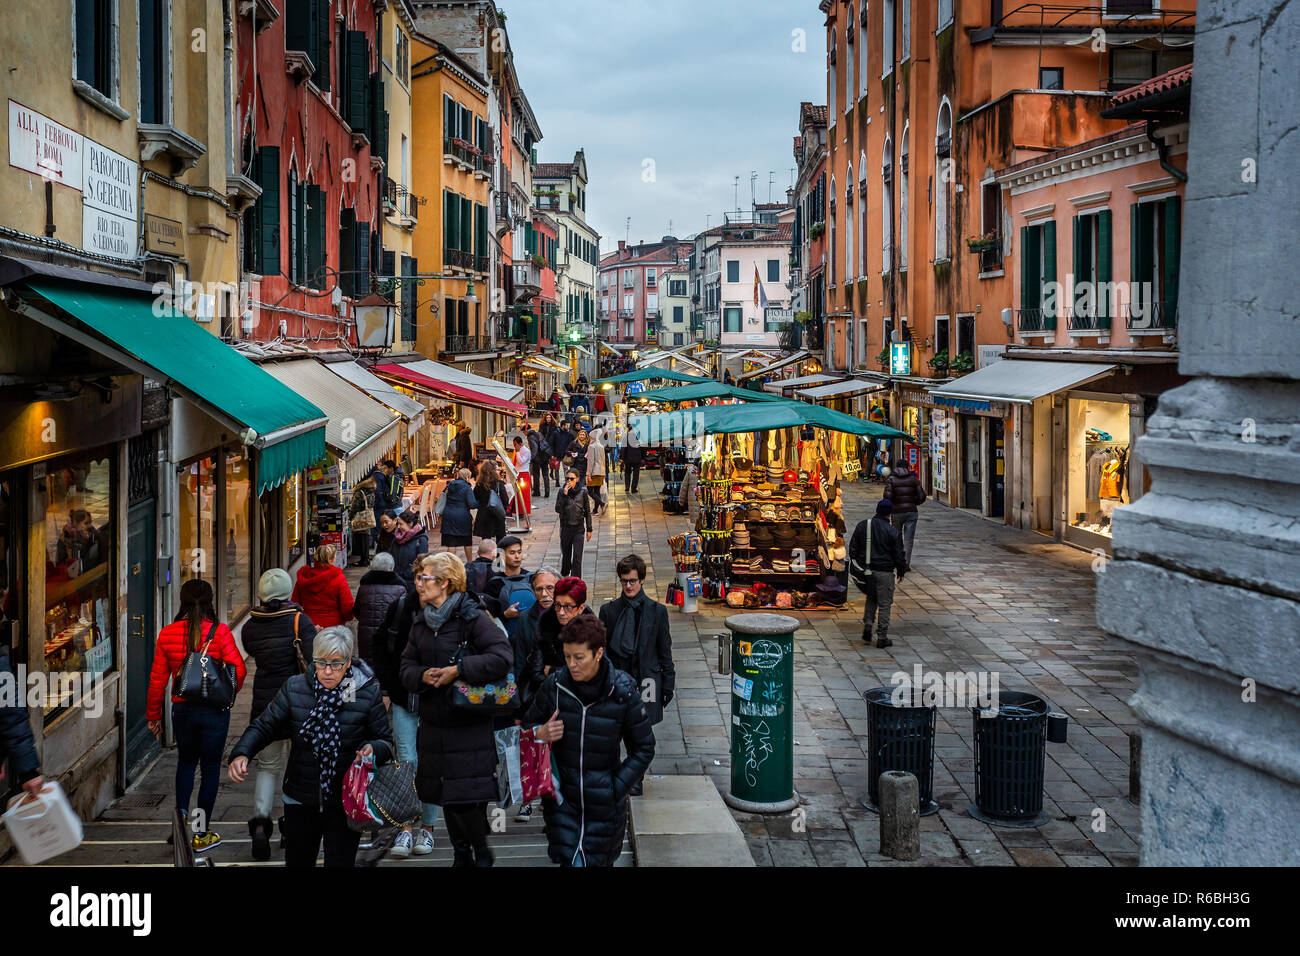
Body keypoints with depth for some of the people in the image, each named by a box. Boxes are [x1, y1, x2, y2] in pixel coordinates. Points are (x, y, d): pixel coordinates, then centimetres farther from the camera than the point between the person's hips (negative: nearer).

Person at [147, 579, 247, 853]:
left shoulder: (167, 635, -4)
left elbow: (157, 678, 1)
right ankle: (201, 834, 13)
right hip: (214, 710, -3)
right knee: (210, 768, 9)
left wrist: (153, 715, 12)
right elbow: (238, 669, -17)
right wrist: (229, 694, 5)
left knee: (186, 763, 24)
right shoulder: (219, 632, -13)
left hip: (182, 709, 3)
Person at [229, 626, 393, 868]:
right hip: (300, 800, 3)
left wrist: (373, 749, -26)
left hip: (345, 803, -3)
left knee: (340, 862, -1)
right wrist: (241, 754, -21)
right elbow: (263, 726, -3)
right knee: (297, 862, 18)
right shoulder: (294, 688, -4)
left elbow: (386, 741, -3)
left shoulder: (368, 693, -9)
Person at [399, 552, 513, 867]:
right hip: (434, 723, 6)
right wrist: (422, 676, -9)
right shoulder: (420, 621, 11)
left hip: (469, 724, -6)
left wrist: (458, 670, -21)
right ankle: (461, 855, 29)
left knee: (468, 796, -6)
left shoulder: (472, 617, -11)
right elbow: (407, 666, 13)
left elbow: (503, 657, -21)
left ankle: (481, 852, 16)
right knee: (446, 797, 13)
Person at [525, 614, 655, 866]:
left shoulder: (622, 692, -10)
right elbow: (527, 727, 10)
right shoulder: (554, 686, -6)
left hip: (604, 801, -1)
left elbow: (644, 749, -1)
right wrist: (540, 735, -13)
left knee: (598, 860, 10)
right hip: (562, 796, 1)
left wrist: (617, 788, -9)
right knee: (568, 859, -7)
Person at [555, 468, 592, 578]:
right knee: (566, 553, 17)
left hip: (578, 528, -1)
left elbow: (587, 511, 2)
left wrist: (589, 529, 2)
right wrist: (564, 495, -22)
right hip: (565, 527, 1)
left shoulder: (583, 492, -4)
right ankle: (565, 574, 41)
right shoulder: (561, 492, -5)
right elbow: (558, 510, -14)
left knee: (577, 556, -8)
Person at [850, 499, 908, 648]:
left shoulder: (862, 526, 2)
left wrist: (855, 564, 19)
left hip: (865, 569, 4)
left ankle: (867, 623, 6)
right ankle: (882, 637, 5)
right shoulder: (892, 531, -11)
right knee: (884, 604, 4)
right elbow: (899, 554, -5)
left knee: (871, 598, 24)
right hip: (884, 571, -4)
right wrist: (901, 571, 8)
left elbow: (853, 547, 8)